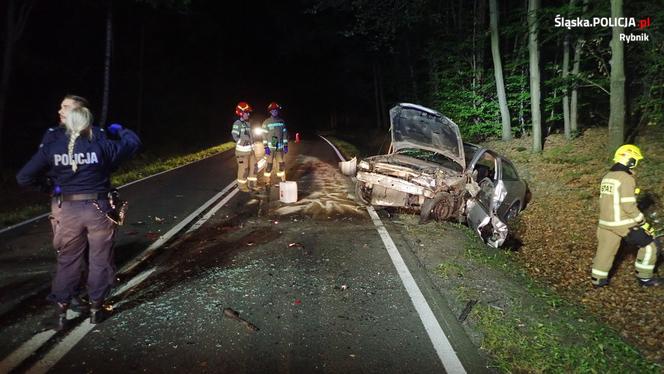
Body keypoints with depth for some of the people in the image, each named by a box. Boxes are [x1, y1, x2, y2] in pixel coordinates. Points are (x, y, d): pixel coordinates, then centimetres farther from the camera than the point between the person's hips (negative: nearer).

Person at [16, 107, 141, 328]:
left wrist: (40, 184, 19)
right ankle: (96, 307, 22)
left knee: (68, 261, 15)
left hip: (68, 210, 2)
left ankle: (61, 310, 19)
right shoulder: (101, 146, -9)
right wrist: (119, 130, 22)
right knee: (100, 260, 13)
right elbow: (133, 143, 5)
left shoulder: (51, 147, -3)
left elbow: (24, 178, -1)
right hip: (98, 210, -2)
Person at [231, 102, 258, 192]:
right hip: (242, 150, -8)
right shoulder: (237, 123, -14)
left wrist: (252, 146, 15)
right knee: (243, 168, 0)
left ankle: (252, 184, 25)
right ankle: (242, 186, 13)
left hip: (250, 150, 8)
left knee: (253, 166, 13)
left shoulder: (247, 123, 11)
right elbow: (234, 136, -20)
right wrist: (242, 143, -16)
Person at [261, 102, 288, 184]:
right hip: (270, 147, -3)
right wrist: (266, 147, -13)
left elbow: (285, 134, 10)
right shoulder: (266, 122, -3)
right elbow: (264, 135, -6)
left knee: (281, 164, 6)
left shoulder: (281, 121, 7)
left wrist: (286, 146, 5)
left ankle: (283, 180, 14)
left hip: (279, 147, 3)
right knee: (269, 164, 0)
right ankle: (267, 181, 8)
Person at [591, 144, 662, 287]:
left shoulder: (607, 177, 8)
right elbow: (629, 206, -20)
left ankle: (598, 279, 23)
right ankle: (645, 277, 19)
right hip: (623, 224, -7)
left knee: (605, 249, 16)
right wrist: (643, 223, -11)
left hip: (605, 222, 8)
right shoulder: (627, 178, -17)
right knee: (648, 245, 10)